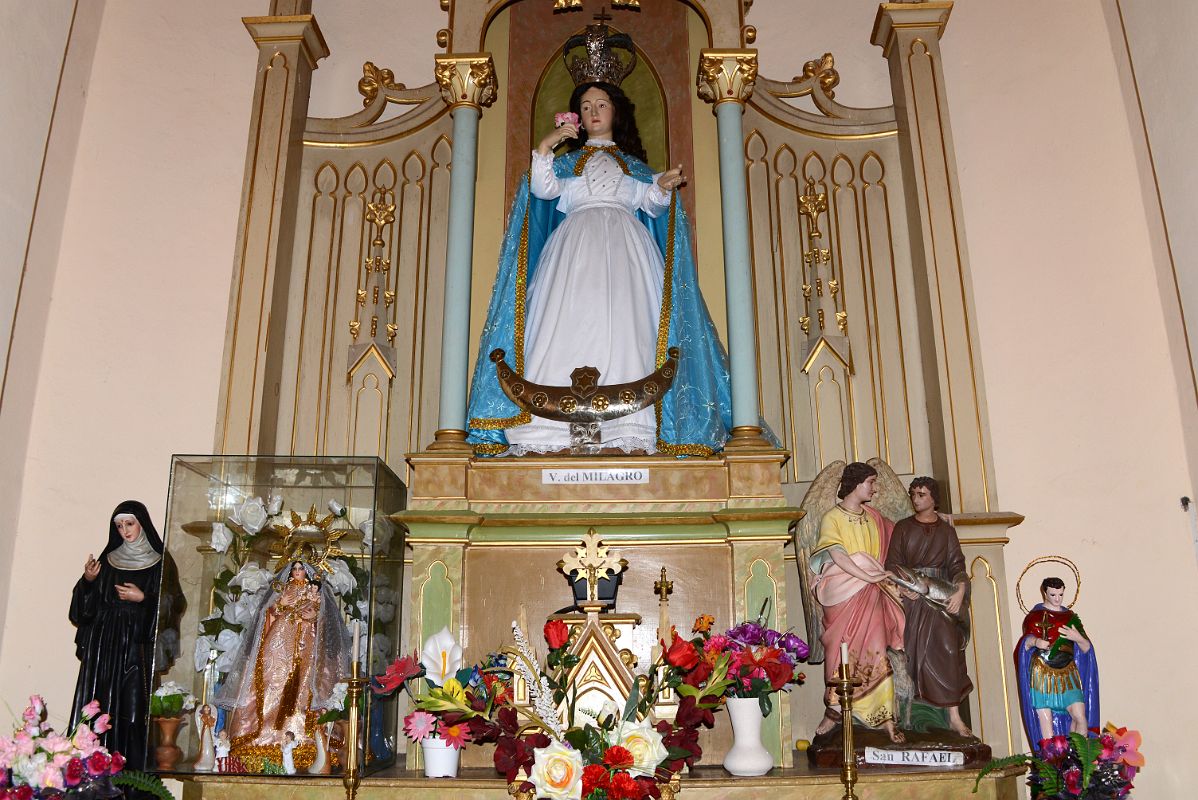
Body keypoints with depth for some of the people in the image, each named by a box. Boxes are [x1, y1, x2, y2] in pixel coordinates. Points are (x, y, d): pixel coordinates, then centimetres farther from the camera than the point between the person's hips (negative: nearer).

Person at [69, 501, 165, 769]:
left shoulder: (158, 563, 2)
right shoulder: (108, 559, 13)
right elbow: (87, 605, 12)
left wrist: (143, 598, -14)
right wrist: (88, 581, -5)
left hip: (138, 644, -4)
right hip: (104, 643, 4)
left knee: (133, 705, -8)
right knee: (99, 703, -1)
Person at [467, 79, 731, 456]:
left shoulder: (634, 164, 28)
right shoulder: (568, 161, 27)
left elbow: (651, 205, 14)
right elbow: (544, 189, 8)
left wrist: (664, 187, -6)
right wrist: (544, 148, -3)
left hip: (625, 247, 0)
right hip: (577, 243, 0)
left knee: (624, 326, -19)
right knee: (569, 326, -18)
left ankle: (627, 432, -28)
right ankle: (557, 430, -27)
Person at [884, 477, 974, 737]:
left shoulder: (946, 530, 12)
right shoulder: (903, 527, 10)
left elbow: (957, 564, 4)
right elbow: (893, 563, 3)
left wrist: (960, 590, -15)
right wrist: (902, 587, -16)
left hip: (940, 596, 0)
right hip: (911, 596, 0)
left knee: (947, 651, -9)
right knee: (911, 653, -4)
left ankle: (954, 717, -7)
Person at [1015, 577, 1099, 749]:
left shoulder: (1071, 617, 14)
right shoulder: (1035, 616, 5)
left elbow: (1086, 648, 11)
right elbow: (1026, 642, -3)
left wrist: (1078, 638, -12)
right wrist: (1036, 641, -27)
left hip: (1067, 675, 3)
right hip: (1042, 675, -3)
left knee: (1081, 717, -9)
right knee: (1046, 721, -7)